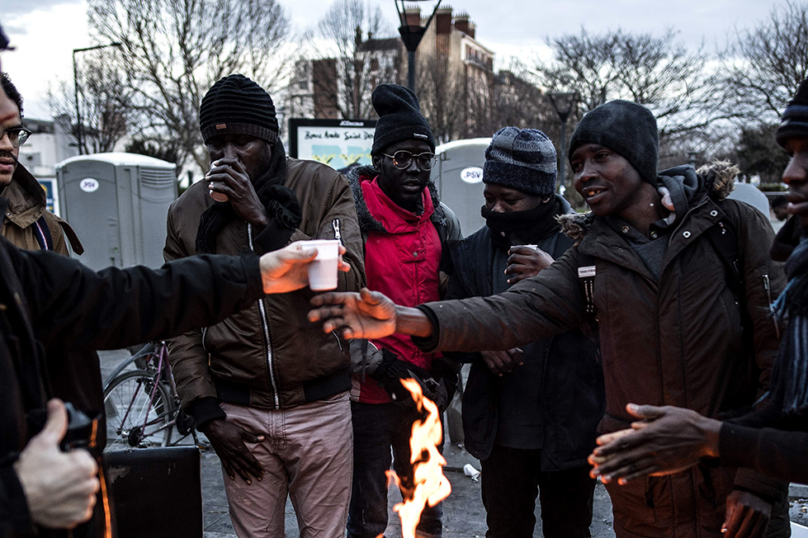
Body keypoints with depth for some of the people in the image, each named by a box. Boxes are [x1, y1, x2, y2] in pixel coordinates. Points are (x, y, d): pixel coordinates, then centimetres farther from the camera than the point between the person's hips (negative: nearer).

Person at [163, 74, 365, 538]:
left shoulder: (325, 188, -4)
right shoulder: (188, 212, 2)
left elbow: (349, 281, -17)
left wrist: (263, 219, -23)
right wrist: (207, 414, -1)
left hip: (320, 406, -1)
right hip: (239, 410, 2)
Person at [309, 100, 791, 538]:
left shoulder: (733, 225, -3)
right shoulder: (592, 258, 5)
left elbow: (779, 349, -6)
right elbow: (514, 311, -9)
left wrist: (760, 480, -9)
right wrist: (407, 319, -25)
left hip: (735, 486, -3)